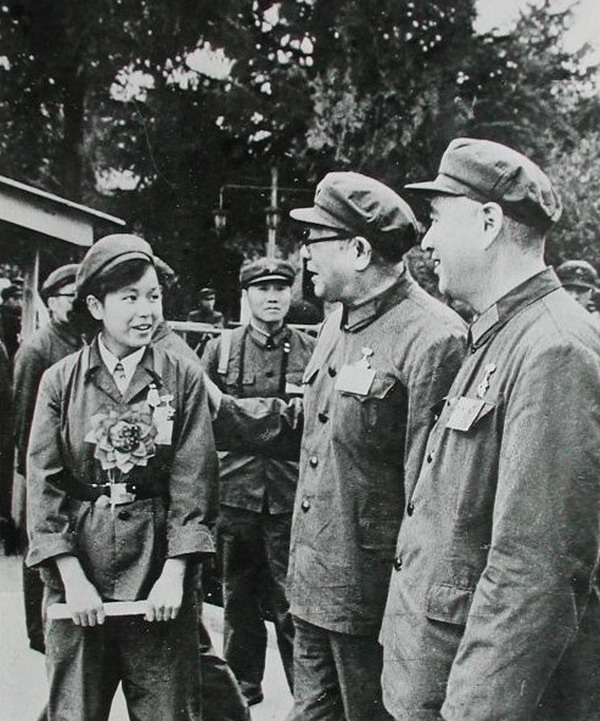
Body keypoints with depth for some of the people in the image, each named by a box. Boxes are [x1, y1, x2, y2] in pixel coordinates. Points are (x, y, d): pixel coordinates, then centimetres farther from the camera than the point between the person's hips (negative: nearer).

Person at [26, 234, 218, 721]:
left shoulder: (183, 378, 0)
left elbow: (194, 481, -3)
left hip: (158, 566, 0)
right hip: (77, 567, 1)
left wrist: (175, 574, -11)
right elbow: (44, 483, -2)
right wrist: (72, 576, -9)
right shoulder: (61, 381, 1)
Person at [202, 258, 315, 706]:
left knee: (293, 604, -1)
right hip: (234, 495, 2)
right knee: (239, 600, 14)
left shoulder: (312, 351, 3)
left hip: (292, 499, -2)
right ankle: (242, 690, 32)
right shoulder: (220, 350, 6)